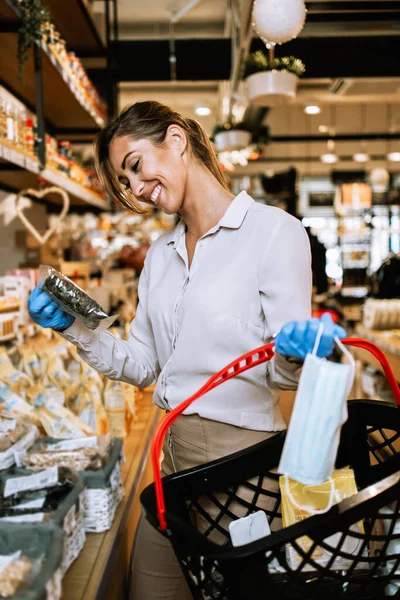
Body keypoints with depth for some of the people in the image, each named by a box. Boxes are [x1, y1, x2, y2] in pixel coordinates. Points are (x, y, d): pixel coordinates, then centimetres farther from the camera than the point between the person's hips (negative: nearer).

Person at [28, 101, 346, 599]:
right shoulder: (160, 253, 11)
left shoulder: (274, 231, -10)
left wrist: (295, 355, -32)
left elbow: (281, 372, -10)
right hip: (173, 453, 6)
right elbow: (142, 365, 11)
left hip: (240, 449, -6)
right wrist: (74, 329, -2)